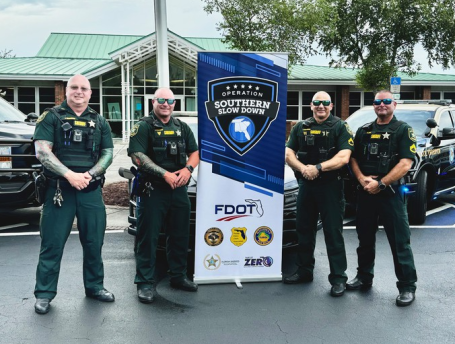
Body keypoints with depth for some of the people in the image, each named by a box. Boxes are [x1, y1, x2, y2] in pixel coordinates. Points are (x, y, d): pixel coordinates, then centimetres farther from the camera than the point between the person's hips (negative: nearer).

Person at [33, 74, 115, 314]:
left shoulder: (99, 122, 12)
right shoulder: (51, 117, 2)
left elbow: (108, 153, 8)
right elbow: (42, 152, -7)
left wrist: (89, 174, -10)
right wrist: (70, 175, -18)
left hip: (91, 190, 3)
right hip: (59, 189, -3)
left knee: (94, 241, 9)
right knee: (52, 243, 0)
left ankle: (94, 286, 24)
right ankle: (44, 293, 11)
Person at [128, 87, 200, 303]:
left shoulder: (182, 128, 15)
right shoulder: (143, 127, -2)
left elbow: (195, 153, 15)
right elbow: (137, 157, -12)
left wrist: (188, 169, -7)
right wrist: (165, 174, -19)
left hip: (179, 189, 6)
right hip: (152, 190, -5)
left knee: (180, 235, 12)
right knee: (148, 237, -1)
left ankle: (178, 276, 26)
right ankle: (145, 283, 7)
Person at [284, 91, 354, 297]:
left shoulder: (340, 127, 0)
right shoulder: (301, 127, 12)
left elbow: (343, 157, -12)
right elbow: (288, 154, 5)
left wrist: (318, 167, -21)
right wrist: (302, 168, -14)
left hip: (330, 186, -5)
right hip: (305, 185, 5)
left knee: (333, 233, -2)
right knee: (304, 230, 13)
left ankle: (338, 278, 4)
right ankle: (304, 271, 26)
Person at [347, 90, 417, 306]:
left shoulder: (403, 130, -1)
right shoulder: (363, 131, 13)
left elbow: (405, 163, -11)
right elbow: (353, 158, 10)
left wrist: (380, 183, -17)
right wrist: (362, 179, -9)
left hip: (391, 192, -5)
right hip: (365, 192, 5)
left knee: (400, 241, -2)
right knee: (365, 238, 15)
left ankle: (407, 286, 7)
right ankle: (364, 277, 30)